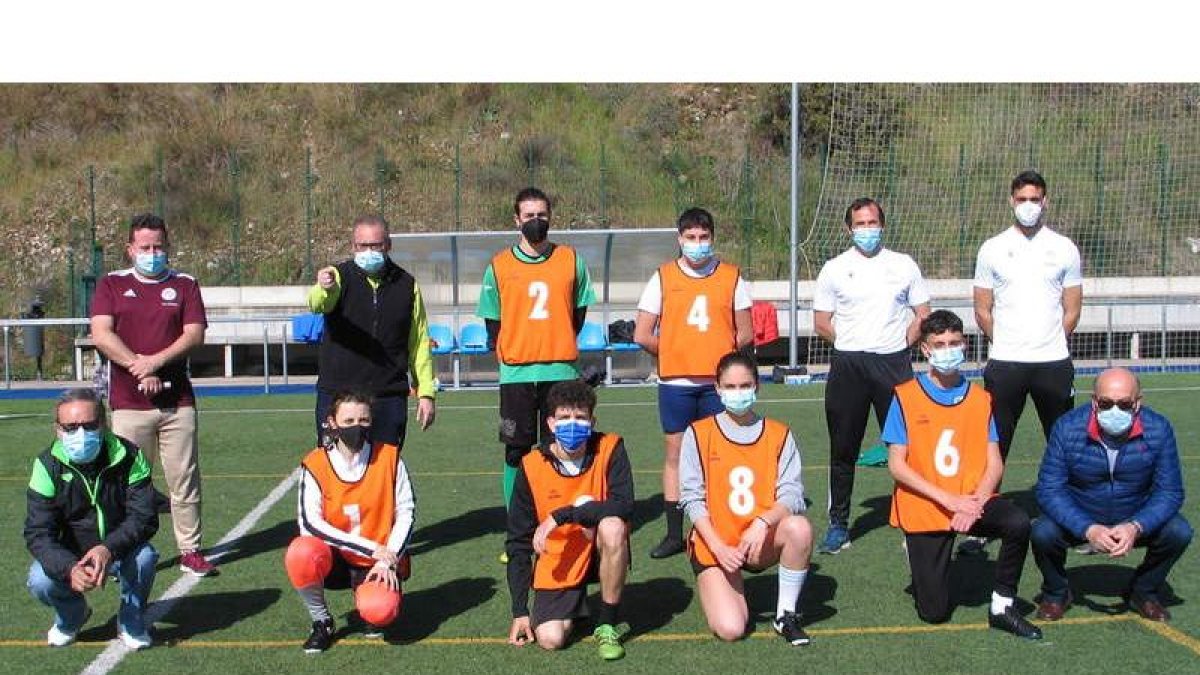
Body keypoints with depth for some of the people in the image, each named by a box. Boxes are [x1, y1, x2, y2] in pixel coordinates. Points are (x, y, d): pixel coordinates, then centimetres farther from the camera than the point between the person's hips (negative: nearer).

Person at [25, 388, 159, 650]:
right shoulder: (48, 466, -16)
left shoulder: (128, 457, -18)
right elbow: (37, 533, -20)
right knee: (40, 581, -28)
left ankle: (131, 622, -3)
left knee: (144, 556, -32)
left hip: (119, 551, -1)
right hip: (68, 557, 1)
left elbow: (144, 518, -22)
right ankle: (72, 616, 9)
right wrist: (69, 569, -40)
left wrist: (109, 549, -42)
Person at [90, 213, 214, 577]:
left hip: (178, 400, 1)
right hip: (129, 403, -1)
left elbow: (195, 334, -1)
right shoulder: (112, 284, 8)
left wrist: (155, 361, -13)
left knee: (184, 480, 3)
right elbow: (101, 335, -3)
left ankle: (190, 550, 10)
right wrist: (139, 368, -10)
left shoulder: (184, 284, 10)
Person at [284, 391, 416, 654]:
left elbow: (405, 513, -1)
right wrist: (371, 548, -20)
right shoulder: (315, 464, -9)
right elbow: (310, 523, -16)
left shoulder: (389, 457, -6)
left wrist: (388, 561, -14)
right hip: (334, 559, 0)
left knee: (379, 611, -29)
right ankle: (322, 622, -4)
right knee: (300, 554, -33)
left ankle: (367, 603, 13)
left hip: (378, 562, 0)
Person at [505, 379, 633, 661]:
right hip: (557, 564, 1)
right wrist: (519, 611, -5)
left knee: (612, 526, -33)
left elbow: (624, 506, -27)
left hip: (599, 553, -1)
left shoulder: (610, 449, -12)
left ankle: (607, 625, -13)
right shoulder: (532, 466, -10)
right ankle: (574, 603, 20)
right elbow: (518, 541, -3)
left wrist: (561, 515, -29)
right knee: (549, 638, -19)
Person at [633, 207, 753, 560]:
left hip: (719, 382, 0)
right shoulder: (662, 278, 2)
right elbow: (642, 335, 3)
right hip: (675, 383, 0)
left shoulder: (732, 277, 3)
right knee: (675, 454, 4)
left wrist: (718, 355, 3)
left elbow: (745, 333, 7)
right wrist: (672, 354, 7)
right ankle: (674, 534, 11)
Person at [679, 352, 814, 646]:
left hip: (763, 542, 2)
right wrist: (719, 548, -17)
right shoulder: (698, 434, -1)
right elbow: (692, 499, -5)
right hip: (714, 544, -2)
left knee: (799, 527, -32)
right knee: (730, 629, -22)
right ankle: (729, 589, 17)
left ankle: (786, 613, -10)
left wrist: (763, 523, -27)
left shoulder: (779, 435, 4)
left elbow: (792, 495, -7)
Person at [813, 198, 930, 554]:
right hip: (847, 367, 0)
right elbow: (821, 323, 8)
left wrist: (898, 345, 1)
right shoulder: (834, 269, 6)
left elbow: (923, 315, 11)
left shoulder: (904, 265, 9)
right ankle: (838, 525, 13)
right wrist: (853, 344, 2)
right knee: (843, 449, 4)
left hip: (893, 364, 0)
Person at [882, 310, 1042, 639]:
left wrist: (976, 501, -17)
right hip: (924, 509, -2)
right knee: (935, 612, -7)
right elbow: (896, 466, -9)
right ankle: (921, 559, 27)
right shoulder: (905, 397, -4)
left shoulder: (980, 399, 6)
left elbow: (994, 464, 2)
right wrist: (948, 499, -18)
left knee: (1018, 523, -31)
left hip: (972, 502, 3)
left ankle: (1002, 608, -11)